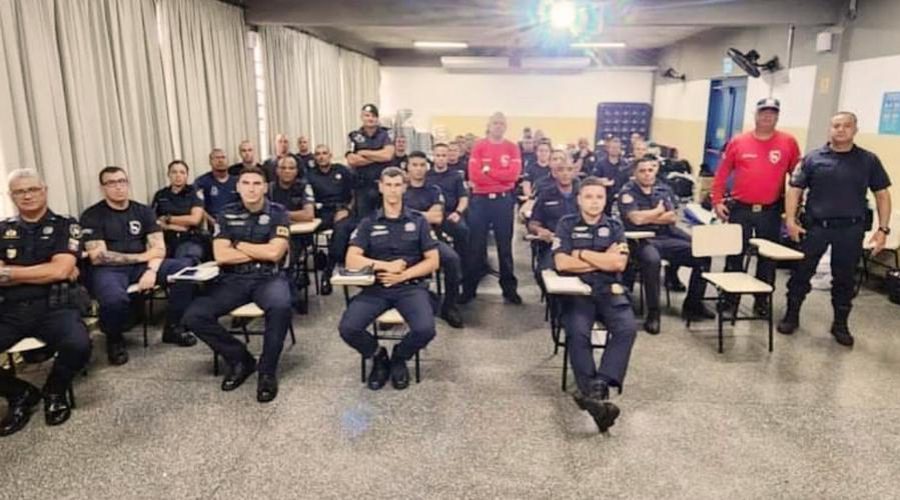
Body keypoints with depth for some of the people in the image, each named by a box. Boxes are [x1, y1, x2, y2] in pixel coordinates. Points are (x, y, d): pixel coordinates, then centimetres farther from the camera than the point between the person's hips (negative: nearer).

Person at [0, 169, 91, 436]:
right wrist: (46, 272, -7)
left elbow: (60, 270, -8)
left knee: (79, 346, -33)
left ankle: (54, 392, 3)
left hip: (54, 307, -3)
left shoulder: (65, 226, 6)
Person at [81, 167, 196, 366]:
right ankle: (114, 339, -2)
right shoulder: (92, 216, -2)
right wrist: (143, 256, -9)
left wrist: (151, 270, -20)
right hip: (108, 270, -4)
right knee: (114, 299, -39)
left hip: (142, 266, 4)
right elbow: (98, 257, -11)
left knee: (185, 266, -21)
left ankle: (172, 327, -3)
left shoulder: (143, 211, 10)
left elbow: (158, 247, 1)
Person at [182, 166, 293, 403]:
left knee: (280, 307, -37)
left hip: (269, 277, -3)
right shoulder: (227, 215, 8)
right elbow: (221, 256, -4)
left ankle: (267, 371, -16)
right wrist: (261, 252, -6)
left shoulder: (278, 213, 1)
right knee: (194, 316, -18)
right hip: (234, 279, 3)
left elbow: (274, 253, -12)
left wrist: (239, 245, -2)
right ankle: (240, 358, 3)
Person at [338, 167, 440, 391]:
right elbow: (351, 260, -2)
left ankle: (399, 358, 8)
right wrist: (386, 265, -14)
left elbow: (433, 261, 4)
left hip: (411, 286, -1)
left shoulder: (418, 221, 10)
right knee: (347, 328, -24)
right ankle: (378, 356, 10)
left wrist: (403, 275, -11)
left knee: (425, 329, -29)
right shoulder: (368, 223, 10)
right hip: (376, 287, 1)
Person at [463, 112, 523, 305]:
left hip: (504, 200, 1)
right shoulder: (478, 146, 2)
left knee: (505, 244, 7)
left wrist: (488, 170, -9)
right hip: (480, 200, 0)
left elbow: (513, 174, -8)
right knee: (476, 245, 5)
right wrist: (502, 175, -7)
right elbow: (474, 175, -9)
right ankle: (469, 288, 15)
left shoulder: (512, 148, 5)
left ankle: (509, 288, 16)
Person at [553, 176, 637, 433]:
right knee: (578, 332, -31)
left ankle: (597, 386, -33)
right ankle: (595, 392, -33)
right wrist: (603, 259, -2)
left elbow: (619, 264, -3)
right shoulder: (566, 224, 8)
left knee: (627, 328, -27)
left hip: (610, 290, 2)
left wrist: (581, 253, -3)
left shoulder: (615, 226, 13)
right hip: (577, 290, -2)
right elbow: (562, 263, -7)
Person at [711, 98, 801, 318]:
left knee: (768, 258, 9)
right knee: (734, 256, 4)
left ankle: (762, 301, 23)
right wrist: (717, 201, -2)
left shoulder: (788, 142, 1)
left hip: (771, 211, 1)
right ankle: (730, 302, 13)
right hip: (740, 209, 0)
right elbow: (722, 173, 3)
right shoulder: (738, 142, 0)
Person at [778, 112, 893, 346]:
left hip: (851, 229, 1)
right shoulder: (813, 158, 1)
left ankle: (840, 324, 24)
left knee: (844, 278, 11)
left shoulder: (869, 160, 4)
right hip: (815, 226, -1)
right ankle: (791, 315, 20)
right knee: (801, 273, 5)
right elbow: (795, 189, 1)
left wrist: (883, 228, -1)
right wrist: (791, 220, -9)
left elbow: (882, 194, 6)